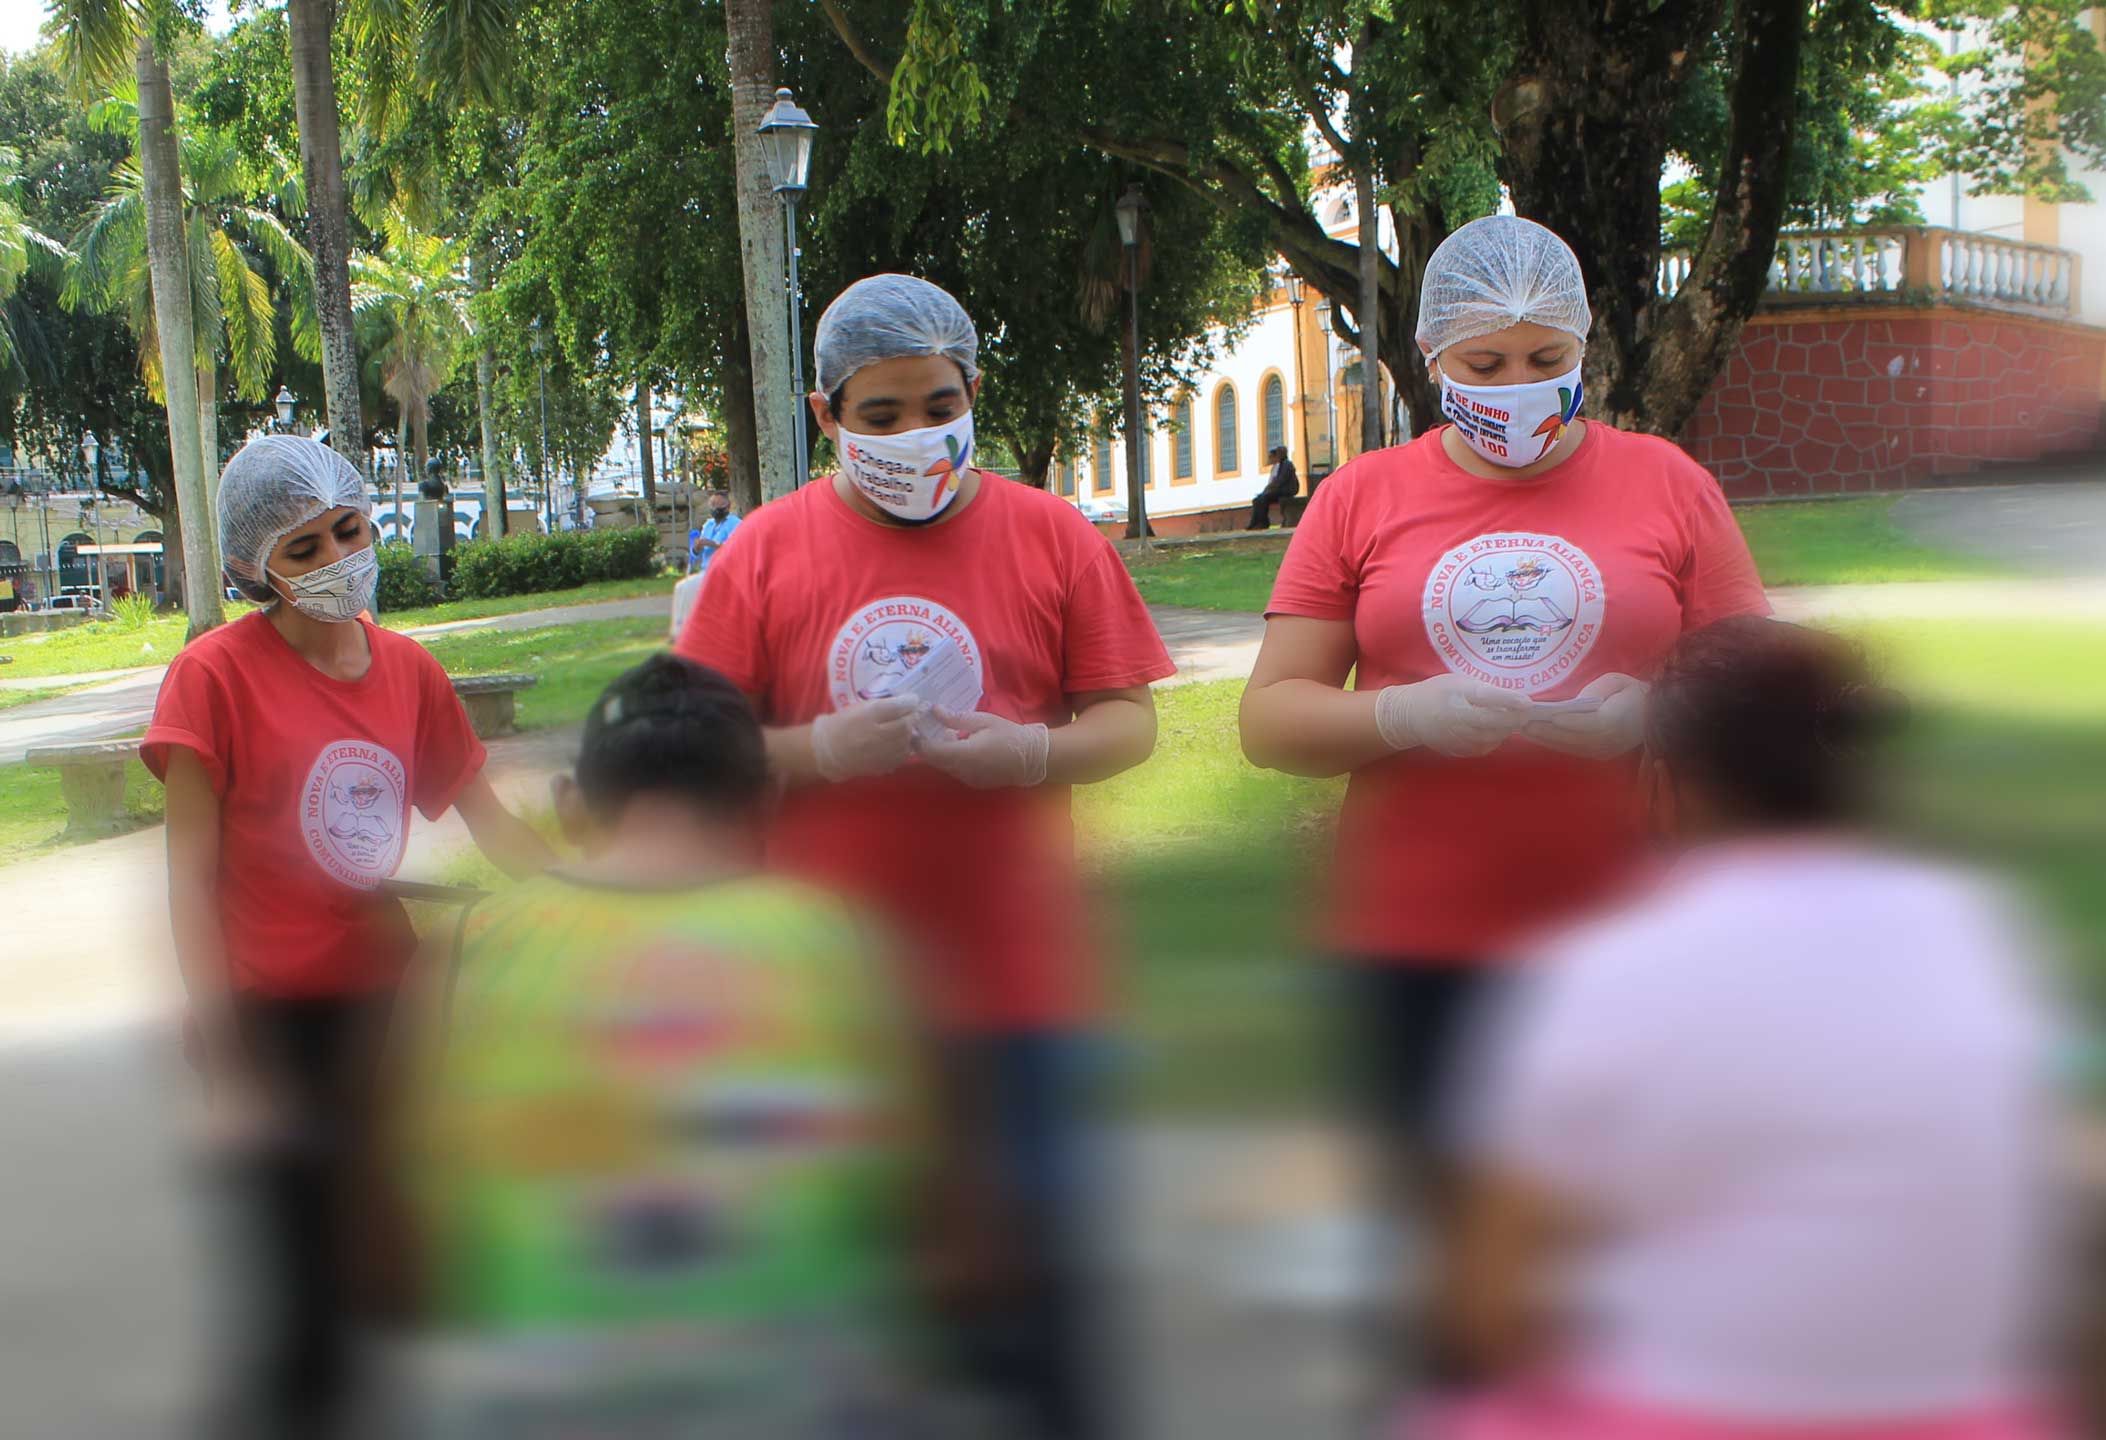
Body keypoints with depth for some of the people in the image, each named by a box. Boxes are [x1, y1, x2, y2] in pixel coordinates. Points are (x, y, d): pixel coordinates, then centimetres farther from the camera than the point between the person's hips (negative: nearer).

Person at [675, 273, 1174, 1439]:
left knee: (1028, 1268, 8)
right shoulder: (765, 552, 2)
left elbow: (1129, 721, 3)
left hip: (1014, 974, 0)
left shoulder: (1051, 536, 3)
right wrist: (822, 749, -16)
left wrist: (1036, 752, -16)